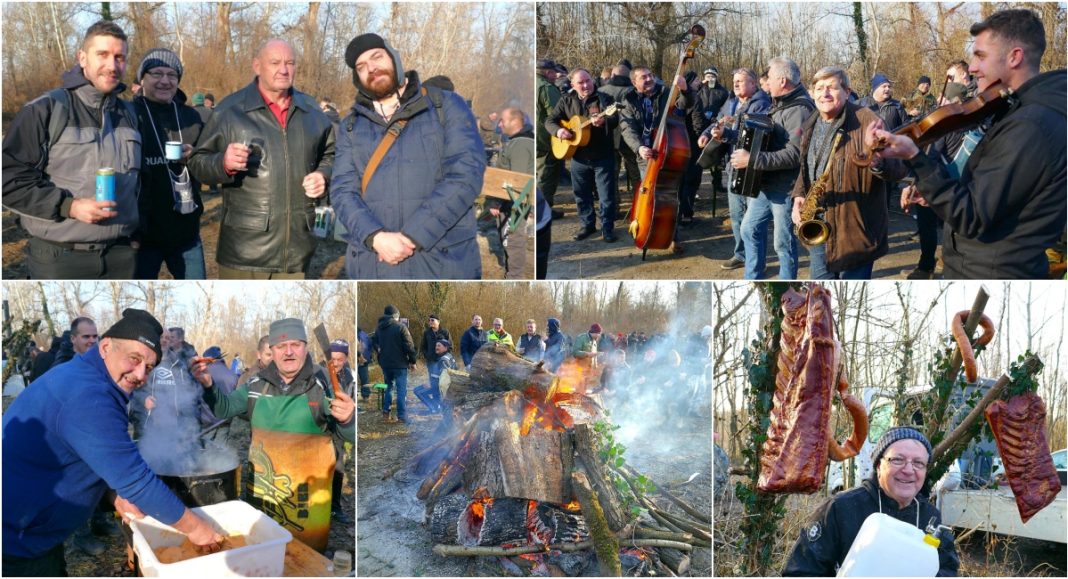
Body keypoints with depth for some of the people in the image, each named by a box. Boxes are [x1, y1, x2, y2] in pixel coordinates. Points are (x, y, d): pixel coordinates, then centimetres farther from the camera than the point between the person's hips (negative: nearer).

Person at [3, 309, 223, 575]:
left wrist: (116, 496, 3)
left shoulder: (80, 376, 6)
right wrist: (195, 528, -16)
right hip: (17, 543, -10)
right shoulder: (88, 396, -27)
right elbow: (137, 481, -26)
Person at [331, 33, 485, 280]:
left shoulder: (447, 105, 4)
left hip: (443, 262, -2)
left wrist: (411, 236, -14)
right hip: (371, 265, 2)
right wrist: (376, 237, -16)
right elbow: (342, 190, 4)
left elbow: (466, 174, -8)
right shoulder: (351, 126, 13)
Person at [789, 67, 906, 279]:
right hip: (817, 228, 7)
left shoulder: (866, 122, -15)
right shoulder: (810, 126, 8)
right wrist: (799, 194, 3)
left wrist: (877, 161, -43)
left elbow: (898, 168, -20)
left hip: (855, 228, -7)